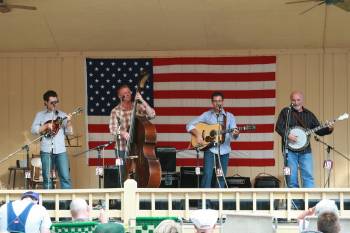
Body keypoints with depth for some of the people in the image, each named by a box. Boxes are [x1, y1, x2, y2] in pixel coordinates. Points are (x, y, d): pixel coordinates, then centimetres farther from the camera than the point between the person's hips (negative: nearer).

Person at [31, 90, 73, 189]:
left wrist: (68, 122, -9)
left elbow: (69, 132, 7)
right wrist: (46, 126, -10)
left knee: (65, 177, -6)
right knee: (47, 178, 2)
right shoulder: (40, 115, 10)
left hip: (61, 150, 1)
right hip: (46, 150, -1)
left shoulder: (62, 115, 12)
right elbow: (34, 130, 0)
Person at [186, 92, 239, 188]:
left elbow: (233, 134, 0)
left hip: (224, 150, 2)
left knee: (221, 177, 4)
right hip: (210, 148, -2)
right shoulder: (207, 115, 5)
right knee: (207, 174, -15)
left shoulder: (229, 116, 8)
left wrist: (235, 134, -24)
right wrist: (198, 134, -14)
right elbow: (189, 125, 3)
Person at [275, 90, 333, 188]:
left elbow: (319, 131, 14)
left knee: (308, 176, -9)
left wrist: (328, 129, -5)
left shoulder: (309, 114, 14)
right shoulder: (286, 112, 6)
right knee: (291, 178, -1)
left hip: (305, 150, 2)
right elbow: (278, 127, -1)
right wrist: (287, 135, -17)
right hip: (290, 150, -2)